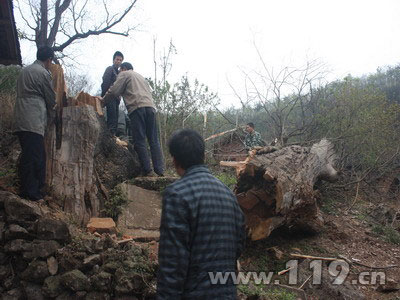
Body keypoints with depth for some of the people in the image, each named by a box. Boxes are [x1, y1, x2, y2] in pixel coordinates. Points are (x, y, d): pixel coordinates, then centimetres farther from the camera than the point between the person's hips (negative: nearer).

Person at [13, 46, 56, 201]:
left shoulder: (24, 71, 20)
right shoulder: (44, 73, -6)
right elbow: (51, 98, 0)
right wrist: (53, 114, 20)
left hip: (20, 120, 9)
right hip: (33, 121, -9)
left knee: (27, 155, 12)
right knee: (35, 156, -7)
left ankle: (26, 189, 18)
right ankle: (31, 191, -4)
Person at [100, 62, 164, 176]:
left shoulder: (124, 74, 15)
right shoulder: (140, 76, 36)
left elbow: (114, 91, 5)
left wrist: (102, 102, 16)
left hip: (137, 107, -6)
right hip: (150, 106, 6)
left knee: (139, 141, -5)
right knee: (154, 140, 3)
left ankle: (147, 170, -9)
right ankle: (159, 170, -4)